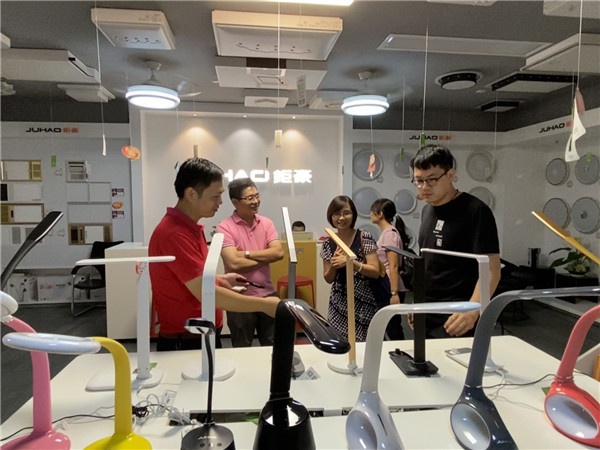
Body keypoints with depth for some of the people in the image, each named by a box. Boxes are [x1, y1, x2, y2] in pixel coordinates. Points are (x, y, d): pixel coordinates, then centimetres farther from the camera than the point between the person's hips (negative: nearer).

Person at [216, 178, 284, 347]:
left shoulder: (266, 223, 3)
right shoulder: (225, 227, -13)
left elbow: (278, 252, -10)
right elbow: (234, 264, -24)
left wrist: (246, 253, -16)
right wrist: (265, 258, -12)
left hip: (268, 294, 4)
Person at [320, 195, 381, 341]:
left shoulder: (364, 237, -8)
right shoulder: (329, 243, 2)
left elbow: (375, 271, -13)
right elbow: (328, 279, 7)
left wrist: (350, 262, -24)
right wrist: (334, 265, -13)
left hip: (362, 304, -3)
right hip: (338, 304, 3)